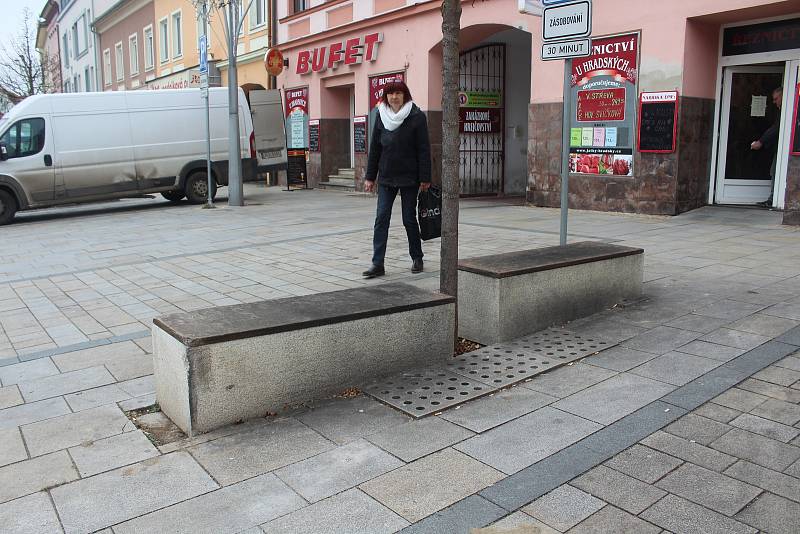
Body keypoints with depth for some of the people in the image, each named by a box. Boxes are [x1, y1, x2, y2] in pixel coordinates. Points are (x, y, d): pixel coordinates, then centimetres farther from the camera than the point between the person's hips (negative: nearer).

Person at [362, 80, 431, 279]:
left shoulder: (417, 117, -5)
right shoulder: (381, 116, 6)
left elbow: (423, 149, -7)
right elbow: (374, 148, 10)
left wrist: (425, 178, -10)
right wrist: (370, 177, 8)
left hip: (409, 177, -3)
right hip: (386, 177, 4)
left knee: (409, 219, 5)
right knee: (381, 219, -3)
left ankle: (417, 258, 23)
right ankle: (377, 264, -2)